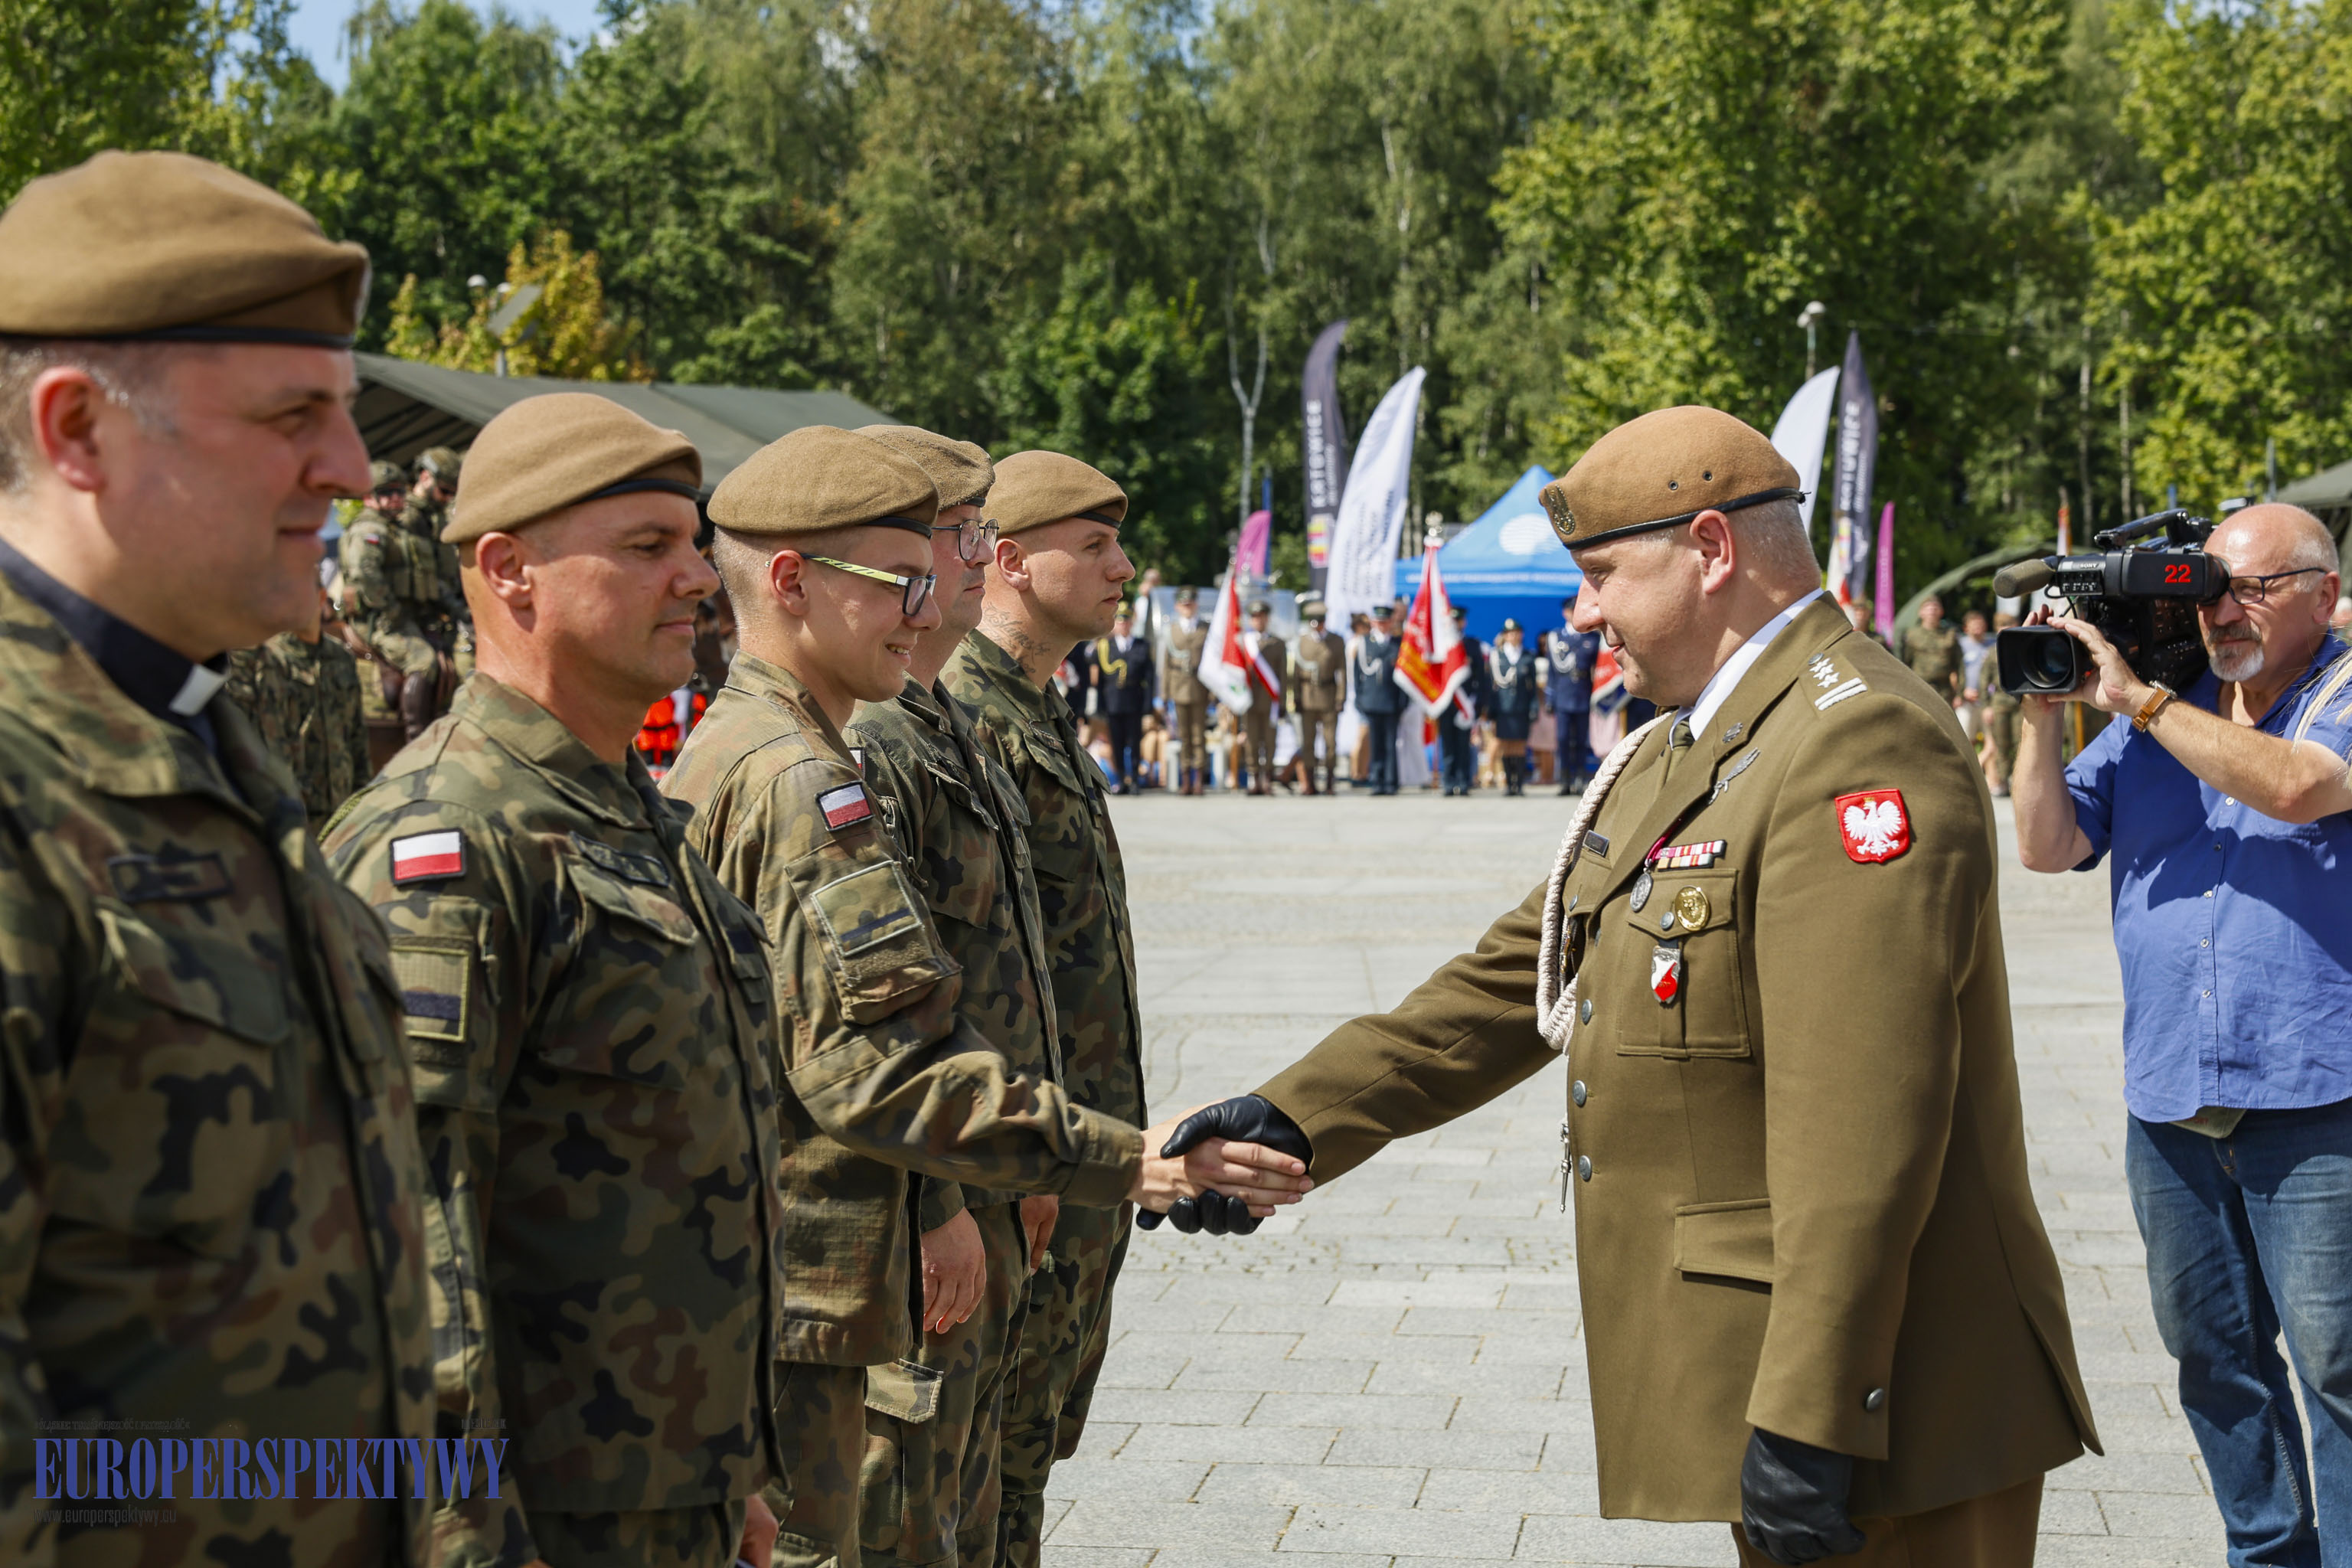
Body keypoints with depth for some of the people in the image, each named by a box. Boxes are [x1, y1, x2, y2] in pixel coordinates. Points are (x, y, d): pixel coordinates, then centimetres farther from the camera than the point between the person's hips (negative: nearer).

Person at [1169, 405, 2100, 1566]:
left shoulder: (1858, 746, -19)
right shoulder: (1679, 753, 15)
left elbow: (1862, 1126, -25)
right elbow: (1519, 978, 16)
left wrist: (1806, 1422, -27)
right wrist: (1295, 1117, 7)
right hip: (1777, 1386, 10)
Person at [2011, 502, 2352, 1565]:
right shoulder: (2159, 711, 13)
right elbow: (2047, 846, 10)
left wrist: (2136, 698, -18)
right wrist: (2045, 710, -2)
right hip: (2170, 1098, 6)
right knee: (2213, 1354, 14)